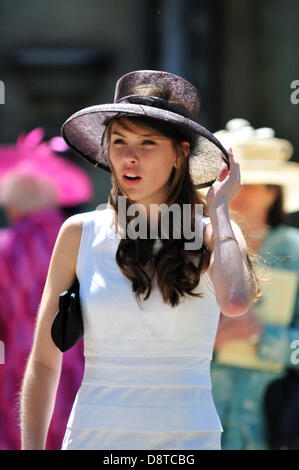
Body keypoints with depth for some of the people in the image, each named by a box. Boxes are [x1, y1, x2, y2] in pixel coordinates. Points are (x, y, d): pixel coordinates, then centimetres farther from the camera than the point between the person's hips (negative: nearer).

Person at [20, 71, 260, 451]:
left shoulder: (213, 236, 0)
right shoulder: (81, 234, 2)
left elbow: (235, 302, -24)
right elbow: (44, 361, 3)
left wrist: (218, 206, -10)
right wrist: (32, 448, -6)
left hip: (187, 440, -1)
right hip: (95, 438, 1)